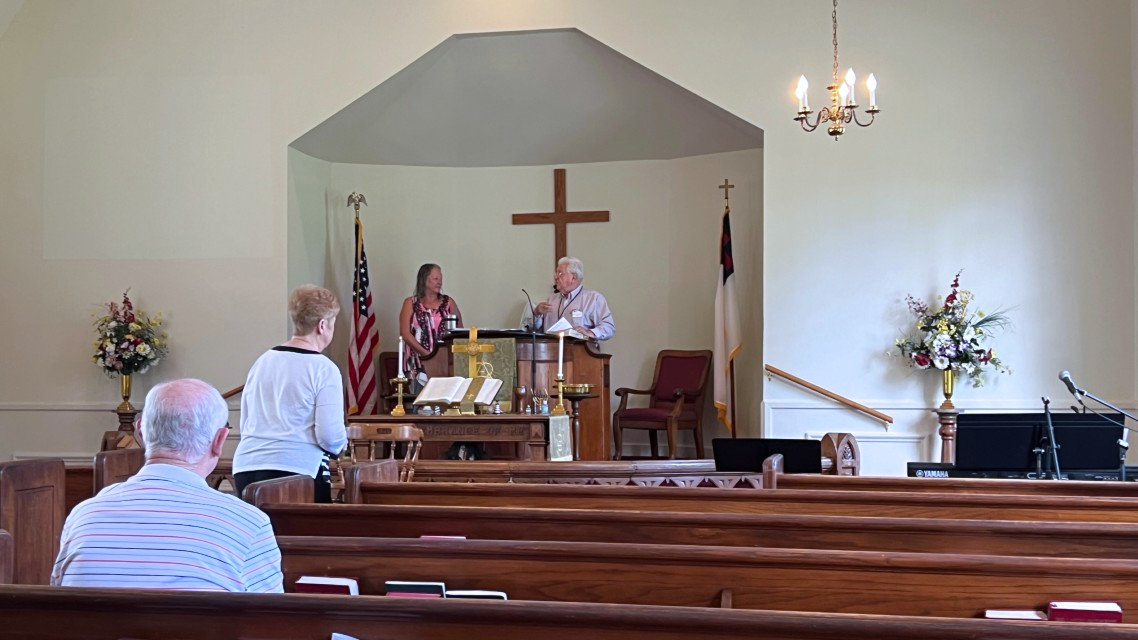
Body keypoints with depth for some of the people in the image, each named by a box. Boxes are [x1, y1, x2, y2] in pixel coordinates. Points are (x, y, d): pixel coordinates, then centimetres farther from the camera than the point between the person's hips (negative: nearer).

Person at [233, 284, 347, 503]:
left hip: (245, 468, 6)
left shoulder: (263, 361, 13)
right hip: (297, 469, -6)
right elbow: (330, 436, -11)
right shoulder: (324, 369, -6)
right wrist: (341, 443, 9)